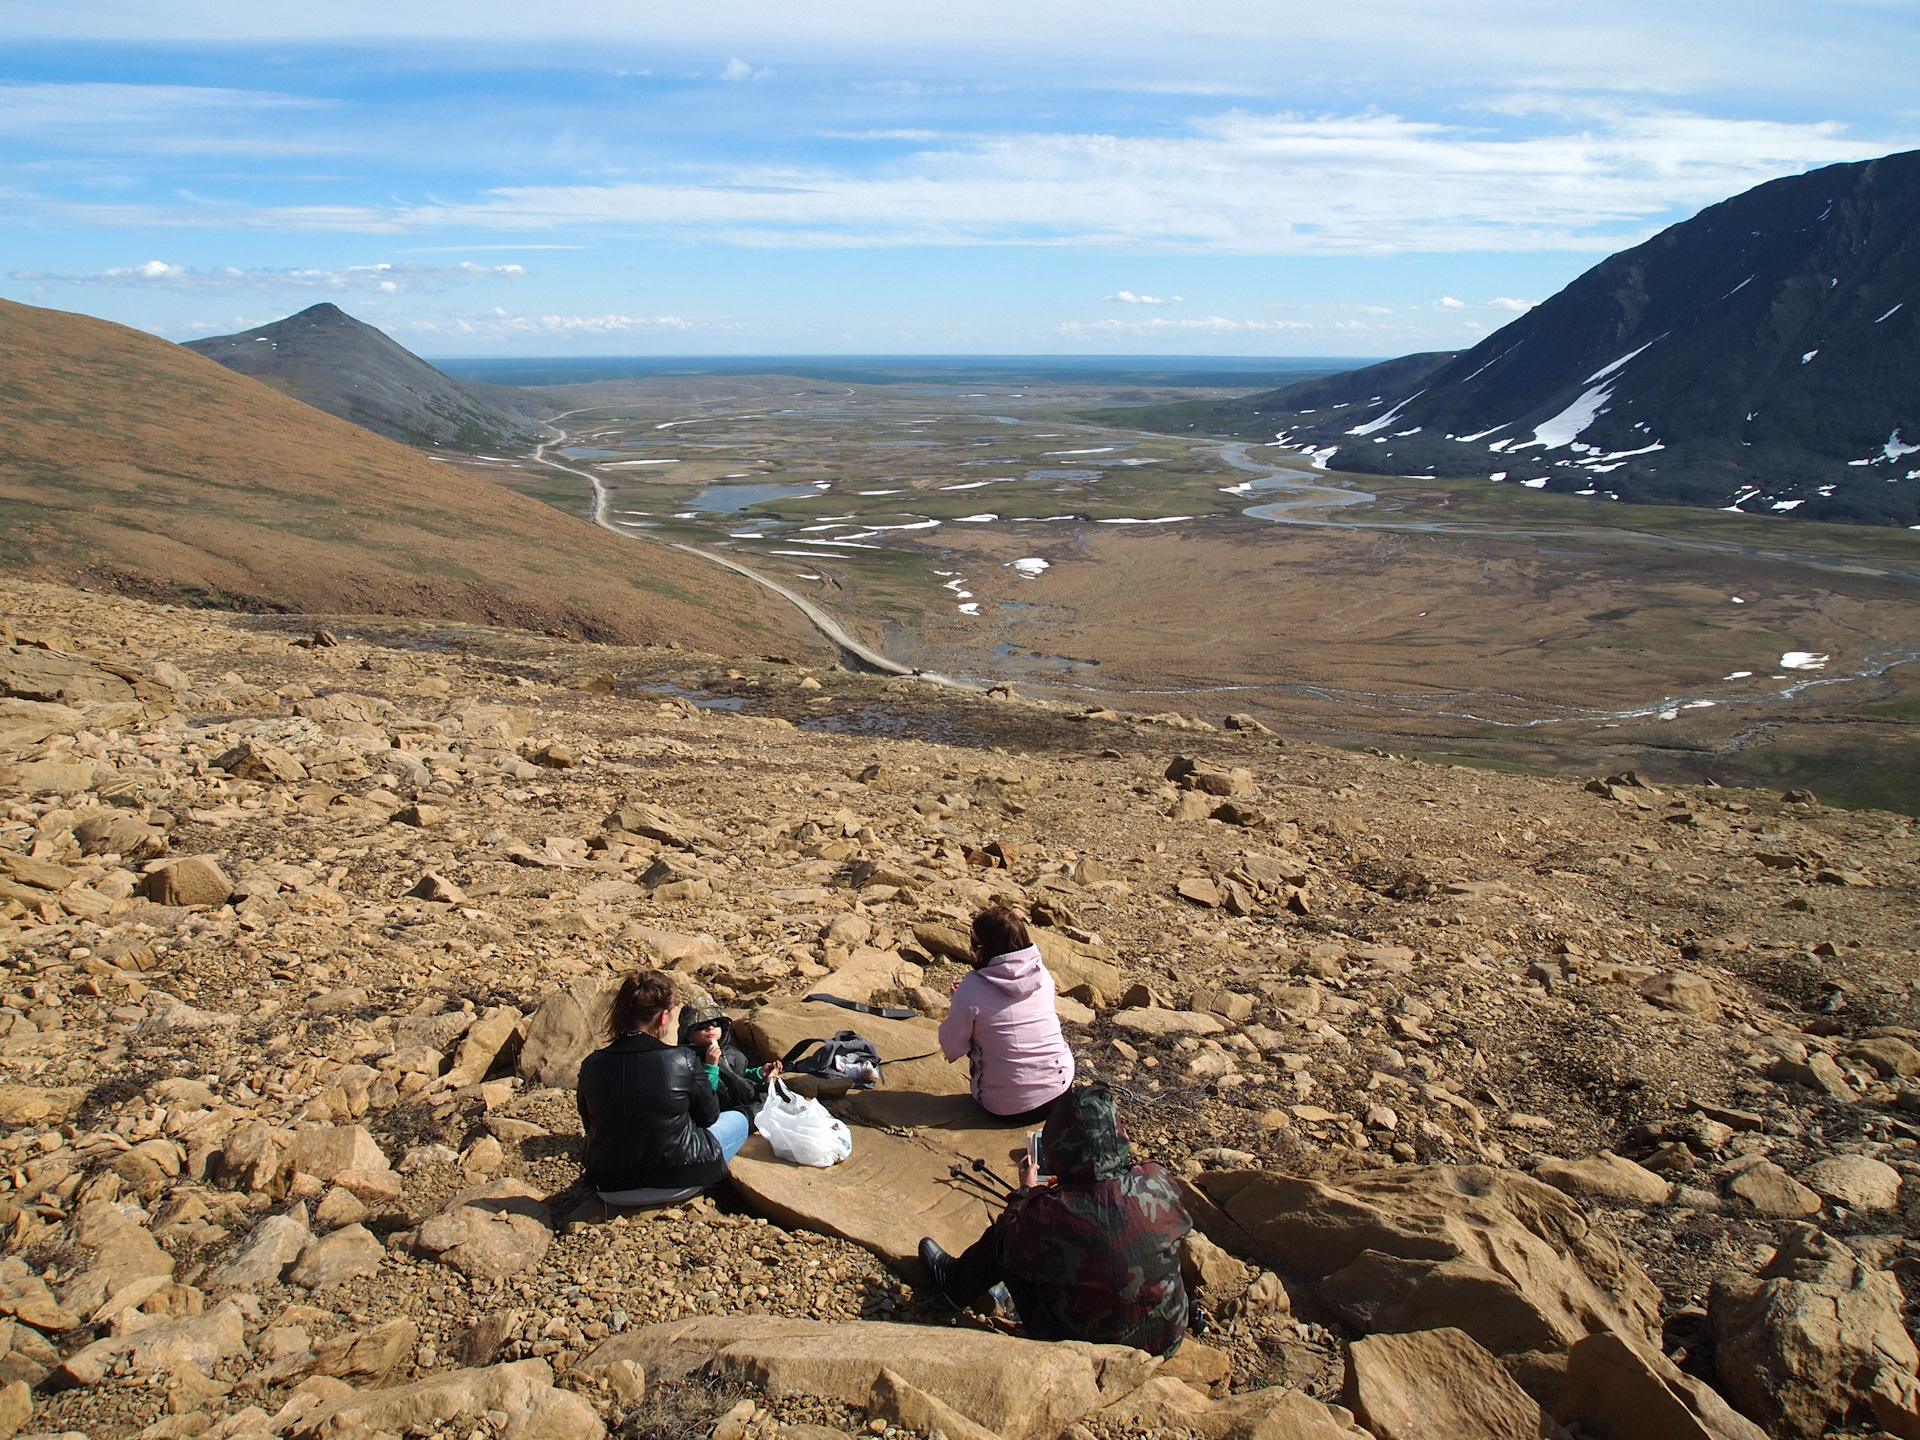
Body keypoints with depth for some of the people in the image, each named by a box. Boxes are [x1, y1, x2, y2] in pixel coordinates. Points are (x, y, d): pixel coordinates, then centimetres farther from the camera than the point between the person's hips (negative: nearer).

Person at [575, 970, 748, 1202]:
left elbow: (591, 1125, 5)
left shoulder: (591, 1065, -11)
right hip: (677, 1183, -5)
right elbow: (709, 1116, -4)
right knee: (737, 1121, 18)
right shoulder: (683, 1060, -20)